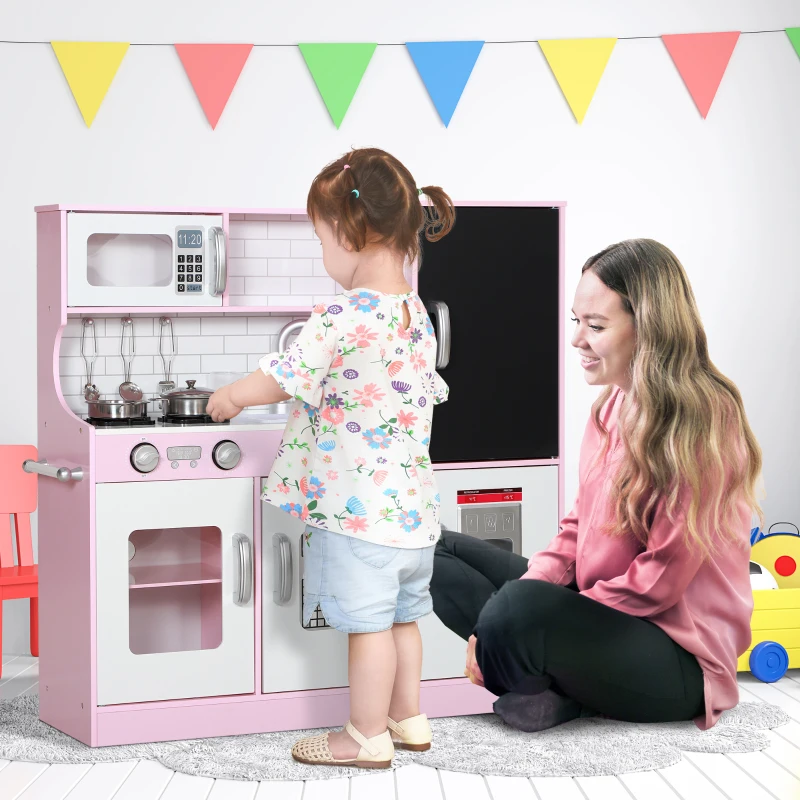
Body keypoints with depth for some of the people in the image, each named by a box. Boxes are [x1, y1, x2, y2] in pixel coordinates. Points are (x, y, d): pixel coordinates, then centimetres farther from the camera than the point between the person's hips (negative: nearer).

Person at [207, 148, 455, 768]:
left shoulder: (346, 316, -20)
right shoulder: (416, 313, 7)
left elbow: (282, 379, -17)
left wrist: (229, 398, 4)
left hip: (358, 504, -9)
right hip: (412, 501, 9)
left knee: (368, 623, 1)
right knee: (401, 616, 19)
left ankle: (368, 737, 12)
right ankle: (408, 718, 31)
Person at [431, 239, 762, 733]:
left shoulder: (704, 420, -18)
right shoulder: (613, 405, 8)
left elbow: (662, 578, -20)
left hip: (678, 662, -9)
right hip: (600, 610, 9)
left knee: (519, 608, -36)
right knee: (438, 554, 3)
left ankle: (561, 696, -5)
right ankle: (552, 685, -12)